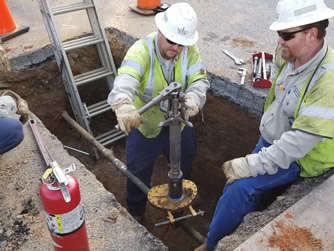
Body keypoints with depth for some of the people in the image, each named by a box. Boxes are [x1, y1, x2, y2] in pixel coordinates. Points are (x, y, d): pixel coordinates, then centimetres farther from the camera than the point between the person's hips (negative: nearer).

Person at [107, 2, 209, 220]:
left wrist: (192, 100, -50)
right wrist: (123, 105, -71)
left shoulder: (190, 50, -17)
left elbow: (199, 80, -26)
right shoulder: (142, 50, -31)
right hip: (144, 124, -4)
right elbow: (125, 81, -48)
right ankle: (135, 214, 45)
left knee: (184, 166, 27)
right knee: (139, 173, 15)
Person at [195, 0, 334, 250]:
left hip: (301, 157, -7)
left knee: (242, 186, -19)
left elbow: (300, 140, -32)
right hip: (271, 140, 7)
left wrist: (252, 164, -28)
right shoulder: (287, 54, -10)